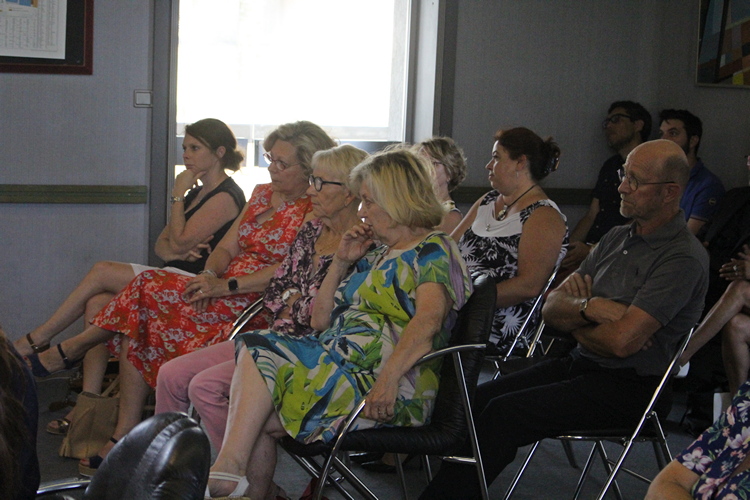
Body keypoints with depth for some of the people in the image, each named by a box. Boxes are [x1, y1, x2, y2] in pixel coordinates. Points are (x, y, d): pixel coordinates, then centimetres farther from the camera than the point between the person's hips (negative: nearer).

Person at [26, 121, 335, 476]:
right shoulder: (262, 194, 18)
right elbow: (226, 247, 14)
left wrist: (227, 286, -22)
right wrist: (210, 275, -8)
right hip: (223, 296, 8)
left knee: (150, 288, -19)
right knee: (139, 322, -12)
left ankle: (72, 349, 1)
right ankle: (125, 439, -8)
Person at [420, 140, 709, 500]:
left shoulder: (684, 257, -14)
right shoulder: (617, 238, 14)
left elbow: (621, 341, -23)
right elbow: (551, 307, 10)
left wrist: (575, 326, -3)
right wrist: (588, 307, -12)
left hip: (628, 386, -8)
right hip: (579, 364, 8)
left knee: (504, 412, -23)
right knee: (475, 400, -10)